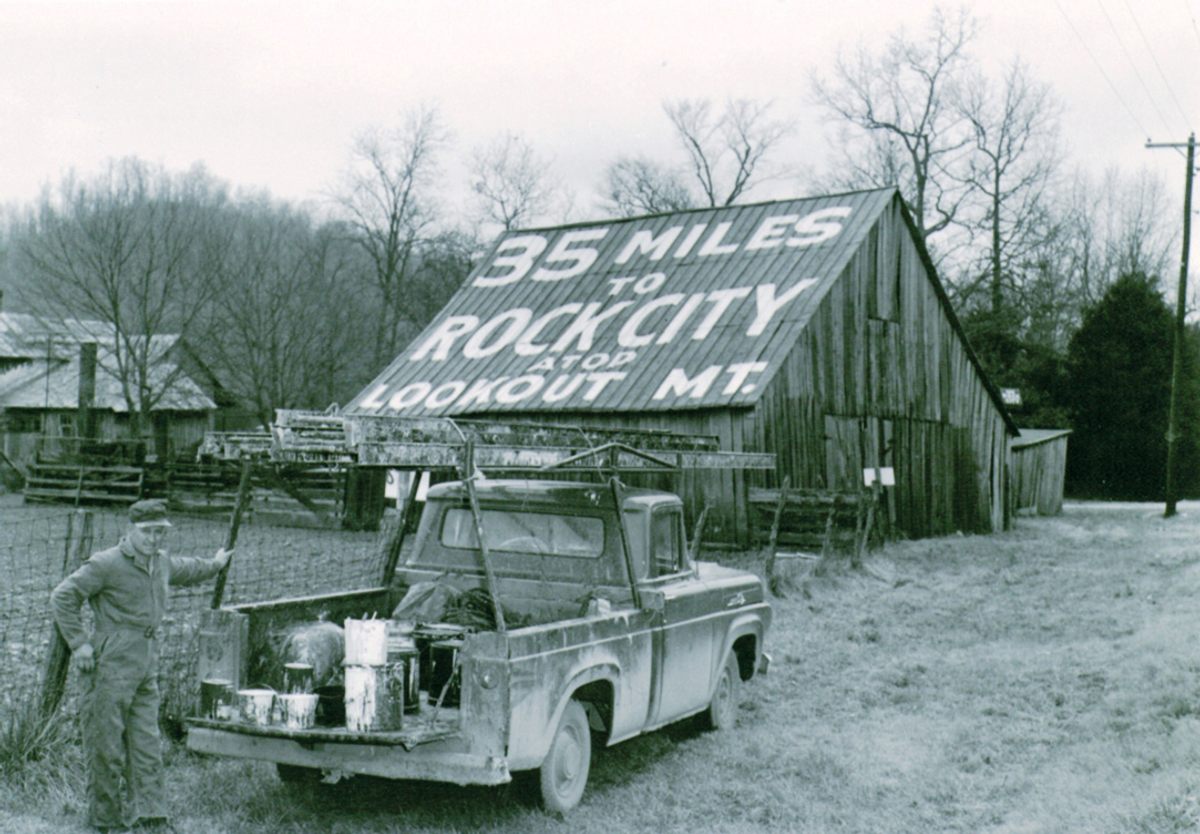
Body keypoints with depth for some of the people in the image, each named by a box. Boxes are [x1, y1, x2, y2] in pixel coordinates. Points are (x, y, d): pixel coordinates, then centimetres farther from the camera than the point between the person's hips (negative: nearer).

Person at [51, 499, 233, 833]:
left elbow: (186, 570, 36)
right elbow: (62, 596, -11)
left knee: (147, 741, 7)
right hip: (112, 662, -7)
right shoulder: (106, 564, -11)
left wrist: (215, 564, 52)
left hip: (148, 664, 7)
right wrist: (79, 642, -14)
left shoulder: (163, 563, 12)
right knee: (106, 741, 0)